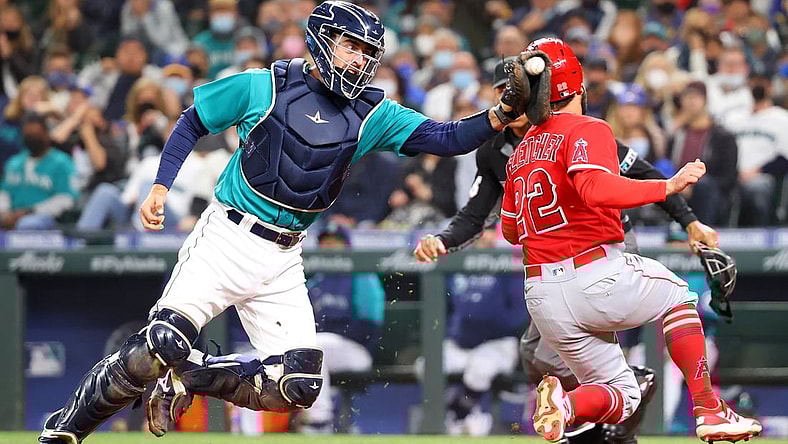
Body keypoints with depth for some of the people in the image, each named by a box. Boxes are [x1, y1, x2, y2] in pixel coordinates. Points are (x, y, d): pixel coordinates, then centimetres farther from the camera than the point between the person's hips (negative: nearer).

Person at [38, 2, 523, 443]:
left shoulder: (371, 114, 6)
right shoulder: (262, 87, -2)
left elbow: (446, 138, 0)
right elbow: (193, 122, 8)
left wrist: (498, 116, -17)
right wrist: (161, 186, -3)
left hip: (283, 261, 5)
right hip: (227, 240, -5)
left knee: (300, 385, -6)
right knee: (162, 343, -21)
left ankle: (187, 378, 15)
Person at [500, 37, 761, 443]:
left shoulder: (520, 152, 16)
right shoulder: (588, 131, -6)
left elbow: (510, 231, 23)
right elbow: (597, 190, -25)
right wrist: (669, 186, -21)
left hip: (541, 297, 6)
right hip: (598, 280, -6)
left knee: (620, 397, 16)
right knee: (677, 294, 24)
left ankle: (565, 404, -17)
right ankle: (708, 409, 12)